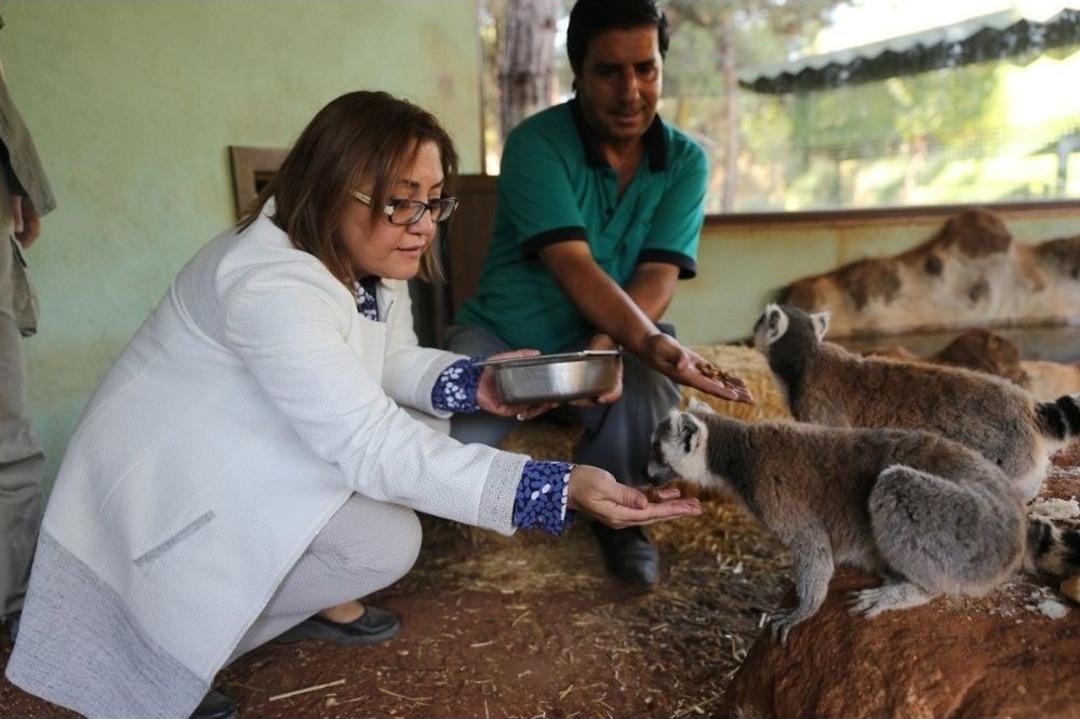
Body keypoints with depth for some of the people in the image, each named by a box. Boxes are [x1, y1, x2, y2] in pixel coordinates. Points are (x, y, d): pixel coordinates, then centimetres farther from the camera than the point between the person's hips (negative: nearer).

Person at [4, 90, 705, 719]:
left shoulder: (369, 258, -6)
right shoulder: (268, 284, -34)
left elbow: (393, 364, 1)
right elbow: (373, 448, -39)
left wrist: (477, 384, -21)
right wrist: (564, 488, -44)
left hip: (263, 455, 9)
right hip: (172, 485, -9)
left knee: (458, 427, 0)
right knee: (384, 543, -24)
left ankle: (316, 595, 15)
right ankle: (174, 638, -4)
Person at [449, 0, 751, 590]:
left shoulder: (686, 162, -5)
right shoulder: (536, 143, -17)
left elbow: (658, 275, -15)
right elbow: (574, 268, -29)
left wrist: (607, 344, -34)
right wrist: (653, 345, -44)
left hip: (612, 340, 3)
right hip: (504, 335, -2)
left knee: (647, 382, -32)